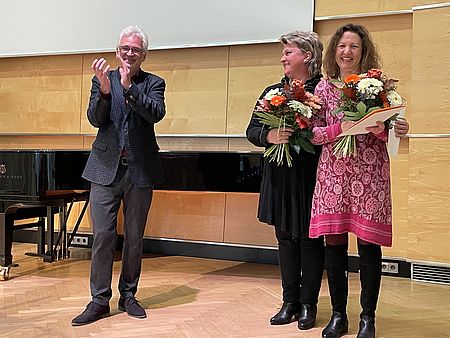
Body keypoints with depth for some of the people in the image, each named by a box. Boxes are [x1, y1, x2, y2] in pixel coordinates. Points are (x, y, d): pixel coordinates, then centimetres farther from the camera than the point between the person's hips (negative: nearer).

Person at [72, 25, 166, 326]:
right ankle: (99, 300, 11)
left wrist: (128, 86, -23)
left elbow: (156, 113, -14)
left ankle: (128, 295, 24)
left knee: (134, 238, 9)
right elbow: (95, 120, -4)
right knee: (102, 236, -1)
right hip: (106, 168, 0)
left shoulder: (153, 83, 5)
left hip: (140, 170, 0)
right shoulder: (102, 80, 7)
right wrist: (105, 90, -21)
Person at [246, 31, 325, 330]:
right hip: (280, 177, 5)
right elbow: (252, 130, 6)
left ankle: (308, 305, 18)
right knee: (286, 239, 11)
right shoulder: (272, 92, 11)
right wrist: (270, 136, -14)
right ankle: (290, 302, 23)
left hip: (311, 177, -5)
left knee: (310, 239, 5)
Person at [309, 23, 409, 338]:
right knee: (334, 244, 3)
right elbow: (313, 132, 2)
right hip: (334, 172, 1)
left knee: (369, 244, -1)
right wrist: (340, 128, -15)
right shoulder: (324, 86, 9)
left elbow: (389, 131, 5)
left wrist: (379, 129, -18)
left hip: (370, 173, -1)